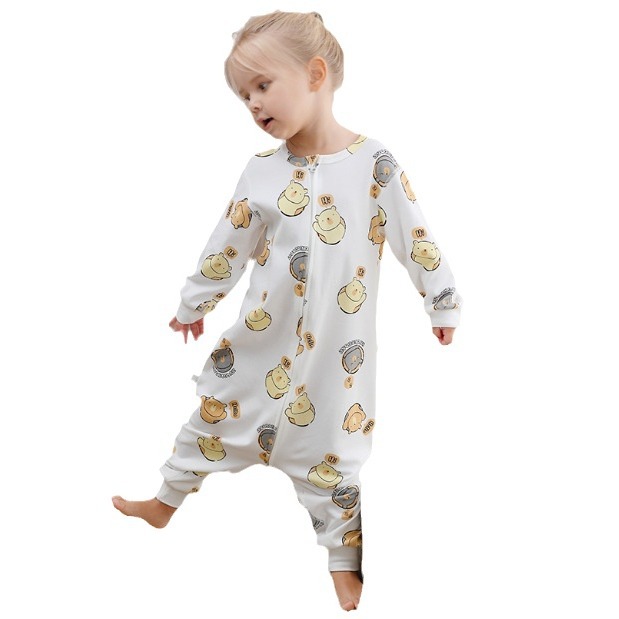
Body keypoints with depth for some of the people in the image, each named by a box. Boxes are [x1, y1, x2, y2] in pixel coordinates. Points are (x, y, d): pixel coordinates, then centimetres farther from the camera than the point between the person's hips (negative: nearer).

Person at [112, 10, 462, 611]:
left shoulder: (374, 163, -10)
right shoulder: (262, 170, -1)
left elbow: (415, 238, -5)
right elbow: (227, 245, 8)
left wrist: (444, 305, -1)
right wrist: (194, 302, 15)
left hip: (337, 344, -3)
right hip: (265, 333, 3)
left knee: (329, 439, 6)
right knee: (218, 402, 14)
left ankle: (342, 554, 25)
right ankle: (167, 499, 37)